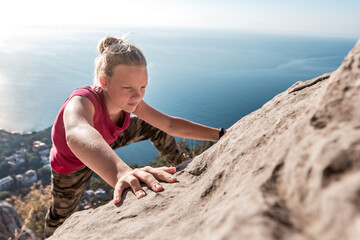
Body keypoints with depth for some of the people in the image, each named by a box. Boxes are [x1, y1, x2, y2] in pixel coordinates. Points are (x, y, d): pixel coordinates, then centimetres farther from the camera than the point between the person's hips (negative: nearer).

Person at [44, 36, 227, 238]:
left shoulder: (128, 99, -23)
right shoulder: (82, 101, -43)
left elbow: (170, 124, -19)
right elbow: (78, 135, -66)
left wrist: (221, 135, -25)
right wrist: (121, 172, -87)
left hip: (105, 142, 4)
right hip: (73, 164, -4)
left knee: (154, 128, -3)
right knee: (62, 212, 15)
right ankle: (51, 235, 52)